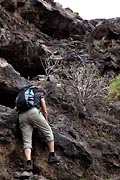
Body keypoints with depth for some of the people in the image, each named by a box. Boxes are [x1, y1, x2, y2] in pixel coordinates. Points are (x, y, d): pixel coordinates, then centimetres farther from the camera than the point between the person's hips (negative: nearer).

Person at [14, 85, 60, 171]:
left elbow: (15, 109, 36)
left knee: (27, 141, -6)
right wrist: (46, 121, 33)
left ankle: (28, 163, -25)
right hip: (33, 112, -4)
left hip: (22, 116, 4)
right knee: (48, 131, 10)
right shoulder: (40, 95, 25)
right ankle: (52, 156, 5)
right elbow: (45, 110, 18)